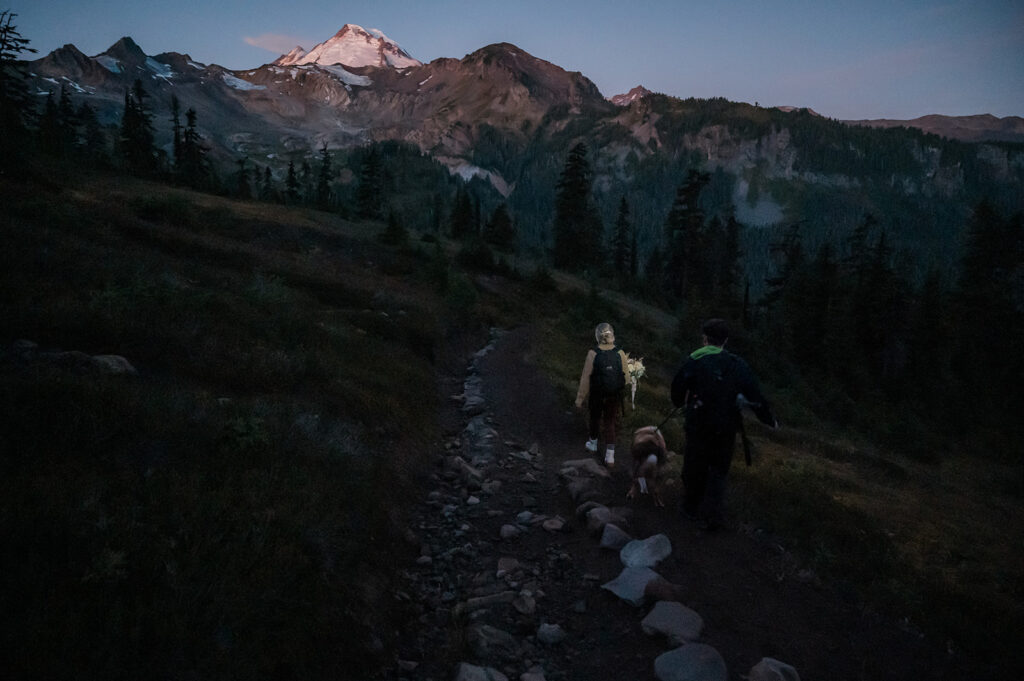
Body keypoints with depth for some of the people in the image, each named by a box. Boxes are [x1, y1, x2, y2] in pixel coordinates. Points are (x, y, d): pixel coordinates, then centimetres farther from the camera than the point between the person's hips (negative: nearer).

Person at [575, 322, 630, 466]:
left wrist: (580, 398, -5)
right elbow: (626, 378, -6)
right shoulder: (620, 353, -14)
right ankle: (610, 456, 14)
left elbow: (585, 378, -14)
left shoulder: (592, 354, -20)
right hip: (615, 396, 1)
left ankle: (593, 443, 47)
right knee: (610, 422, 15)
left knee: (595, 418, 24)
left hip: (596, 396, -1)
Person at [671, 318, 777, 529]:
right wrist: (770, 420, 11)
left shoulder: (693, 362, -10)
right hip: (726, 428, 2)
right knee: (718, 471, 15)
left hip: (698, 426, -1)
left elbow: (677, 389, -2)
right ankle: (712, 516, 12)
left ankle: (692, 509, 32)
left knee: (694, 469, 16)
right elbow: (755, 396, -3)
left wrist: (681, 404, 21)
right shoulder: (737, 365, -5)